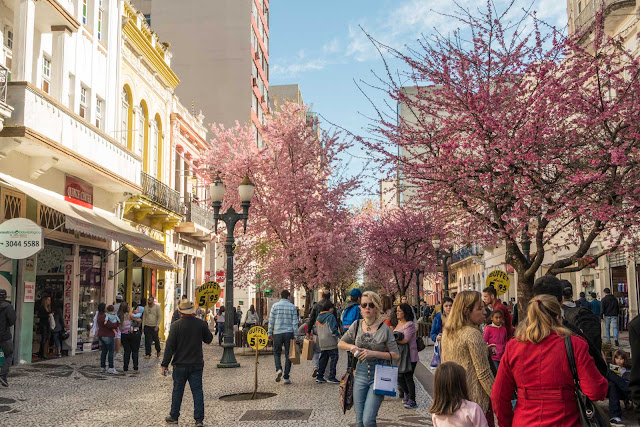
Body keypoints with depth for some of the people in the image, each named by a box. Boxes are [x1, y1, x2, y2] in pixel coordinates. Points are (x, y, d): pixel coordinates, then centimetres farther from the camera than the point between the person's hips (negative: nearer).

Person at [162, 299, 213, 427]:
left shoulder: (176, 325, -11)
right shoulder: (201, 324, -4)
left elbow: (170, 346, -10)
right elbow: (209, 339, 11)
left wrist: (164, 364, -4)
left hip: (180, 364, -1)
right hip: (197, 364, 1)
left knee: (177, 391, 12)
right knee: (197, 391, 5)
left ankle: (174, 417, 23)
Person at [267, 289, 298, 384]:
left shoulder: (275, 306, 1)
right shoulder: (292, 307, 2)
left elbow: (271, 320, -1)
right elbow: (295, 322, 0)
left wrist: (270, 333, 6)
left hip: (277, 333, 0)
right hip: (289, 333, 0)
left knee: (277, 352, 15)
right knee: (288, 355, 5)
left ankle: (278, 369, -9)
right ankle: (286, 377, 4)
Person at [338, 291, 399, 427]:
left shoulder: (384, 329, -7)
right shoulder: (357, 325, 4)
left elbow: (395, 355, -8)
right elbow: (340, 343, 15)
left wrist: (373, 353, -18)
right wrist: (351, 347, -6)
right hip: (360, 374, 4)